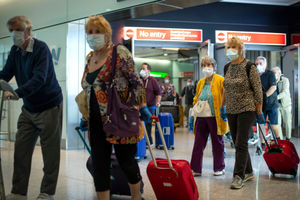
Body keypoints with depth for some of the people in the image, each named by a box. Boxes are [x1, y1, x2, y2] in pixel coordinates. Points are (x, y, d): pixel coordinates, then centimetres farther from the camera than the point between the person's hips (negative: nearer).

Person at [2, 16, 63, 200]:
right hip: (29, 108, 7)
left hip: (49, 107, -7)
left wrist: (17, 93, -41)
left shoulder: (41, 48, -16)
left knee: (50, 152, 2)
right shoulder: (15, 51, 5)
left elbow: (39, 79, -28)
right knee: (21, 150, 6)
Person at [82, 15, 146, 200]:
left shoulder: (120, 52, -6)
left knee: (126, 161, 5)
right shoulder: (90, 58, 14)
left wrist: (141, 108, -10)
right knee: (99, 165, 7)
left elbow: (136, 82, -7)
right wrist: (86, 117, 20)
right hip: (96, 122, 6)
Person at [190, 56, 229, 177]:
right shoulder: (200, 83, 14)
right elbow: (196, 98, 23)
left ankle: (219, 168, 20)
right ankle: (195, 168, 9)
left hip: (215, 117, -5)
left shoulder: (221, 80, -4)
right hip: (201, 117, 5)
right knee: (198, 143, 3)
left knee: (217, 143, 7)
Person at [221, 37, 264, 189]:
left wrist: (259, 112, -9)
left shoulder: (249, 67, -10)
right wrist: (222, 107, 18)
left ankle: (239, 176, -2)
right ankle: (249, 172, 24)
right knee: (238, 144, 10)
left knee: (241, 144, -8)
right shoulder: (227, 68, 9)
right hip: (231, 111, 7)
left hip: (246, 109, -6)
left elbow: (258, 91, -9)